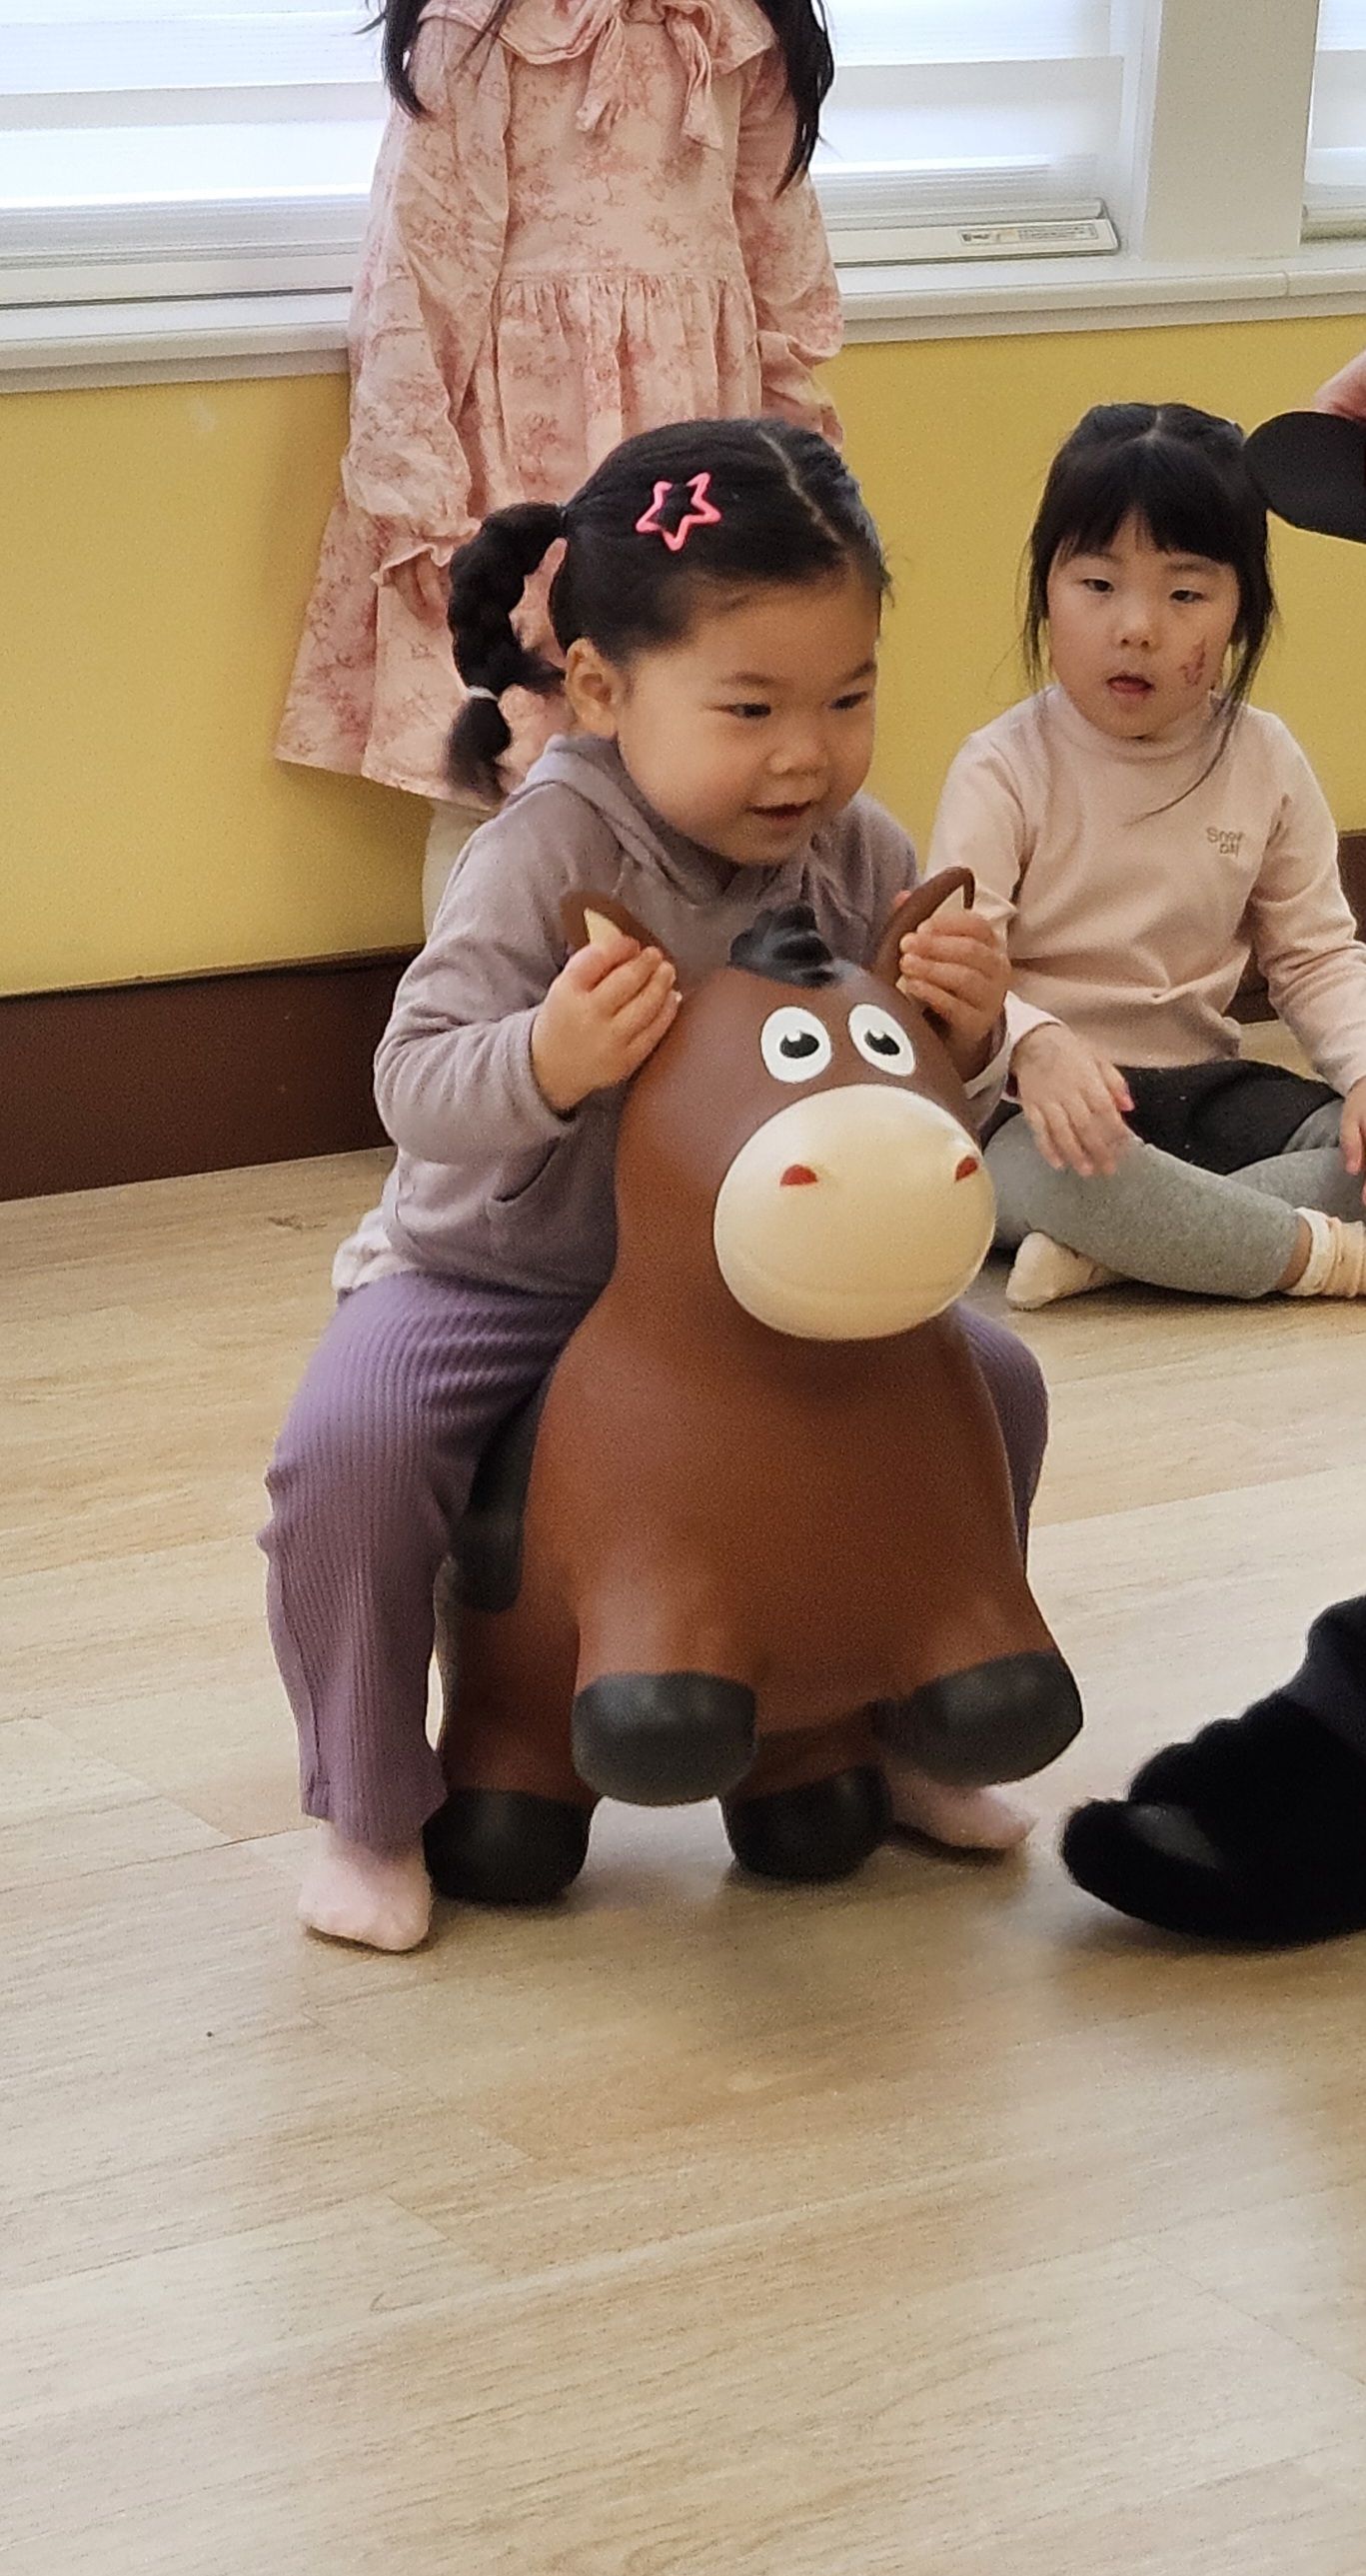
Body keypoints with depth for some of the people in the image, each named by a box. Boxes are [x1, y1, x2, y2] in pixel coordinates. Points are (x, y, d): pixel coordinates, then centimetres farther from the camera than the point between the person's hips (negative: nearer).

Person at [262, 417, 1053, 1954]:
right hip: (492, 1274, -4)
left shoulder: (861, 857, -8)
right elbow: (415, 1089, -28)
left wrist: (965, 1035, -24)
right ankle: (371, 1814, -6)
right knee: (350, 1448, -29)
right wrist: (546, 1061, -49)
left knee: (988, 1384, -6)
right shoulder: (546, 858, -24)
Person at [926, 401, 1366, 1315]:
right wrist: (1033, 1045, -41)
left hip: (1203, 1083, 6)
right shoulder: (1004, 770, -10)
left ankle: (1110, 1249, -28)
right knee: (1067, 1173, -40)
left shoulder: (1264, 761, 3)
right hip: (1050, 1101, -5)